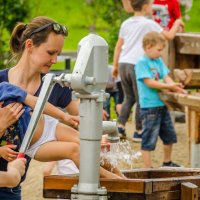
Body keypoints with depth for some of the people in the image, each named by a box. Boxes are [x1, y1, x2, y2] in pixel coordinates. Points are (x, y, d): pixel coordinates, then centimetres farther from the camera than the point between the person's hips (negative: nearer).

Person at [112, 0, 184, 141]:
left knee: (129, 98, 17)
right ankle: (139, 132, 7)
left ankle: (120, 126, 7)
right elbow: (169, 36, -1)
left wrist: (115, 65, 22)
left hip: (123, 64, 6)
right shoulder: (149, 24, -4)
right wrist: (177, 24, 16)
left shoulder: (126, 23, 13)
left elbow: (118, 46, 16)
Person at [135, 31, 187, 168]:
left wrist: (176, 87, -15)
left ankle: (167, 162, 35)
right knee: (149, 138, -4)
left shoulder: (159, 61, 11)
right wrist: (169, 86, -21)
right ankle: (148, 168, 2)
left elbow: (166, 77, 5)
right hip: (149, 107, -8)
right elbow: (149, 82, -19)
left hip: (162, 104, 8)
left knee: (169, 135, 19)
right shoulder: (142, 62, -12)